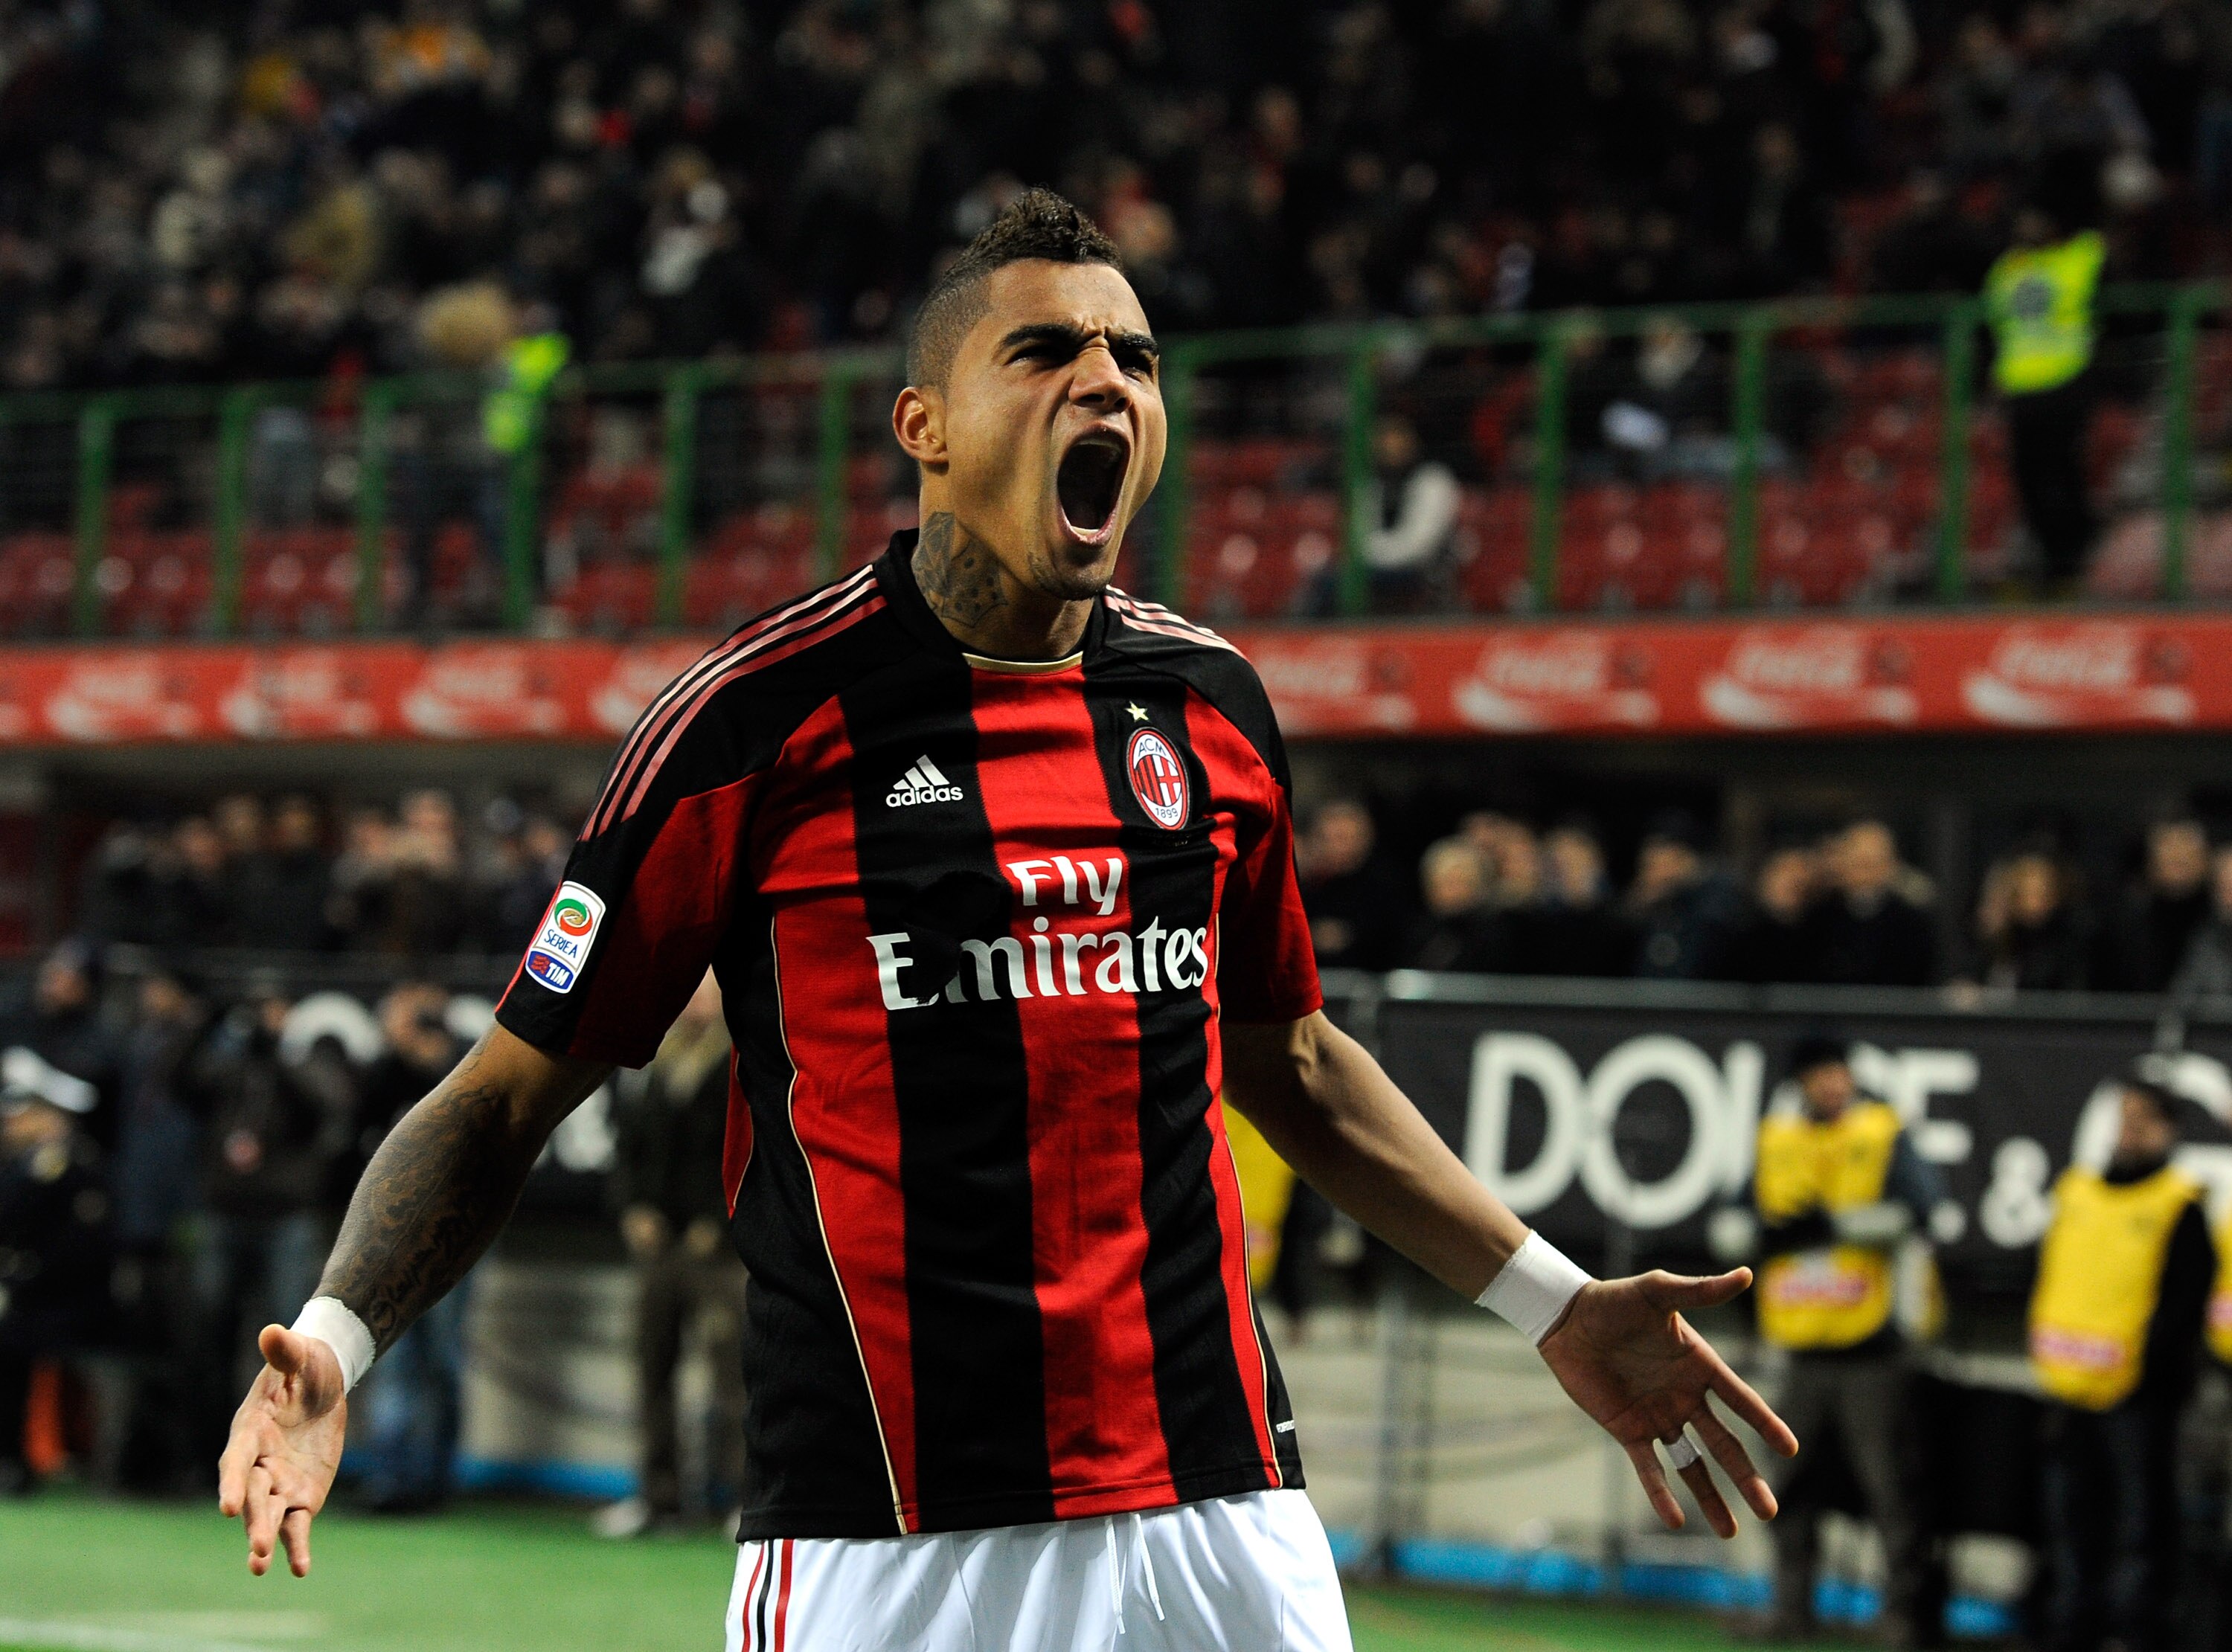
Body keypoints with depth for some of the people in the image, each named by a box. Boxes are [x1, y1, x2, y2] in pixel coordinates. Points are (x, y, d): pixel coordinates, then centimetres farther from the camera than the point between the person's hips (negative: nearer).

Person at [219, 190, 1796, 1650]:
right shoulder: (762, 717, -5)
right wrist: (335, 1342, -17)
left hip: (1225, 1518, 4)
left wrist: (1555, 1303, 25)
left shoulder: (1212, 704, 10)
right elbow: (512, 1090, -2)